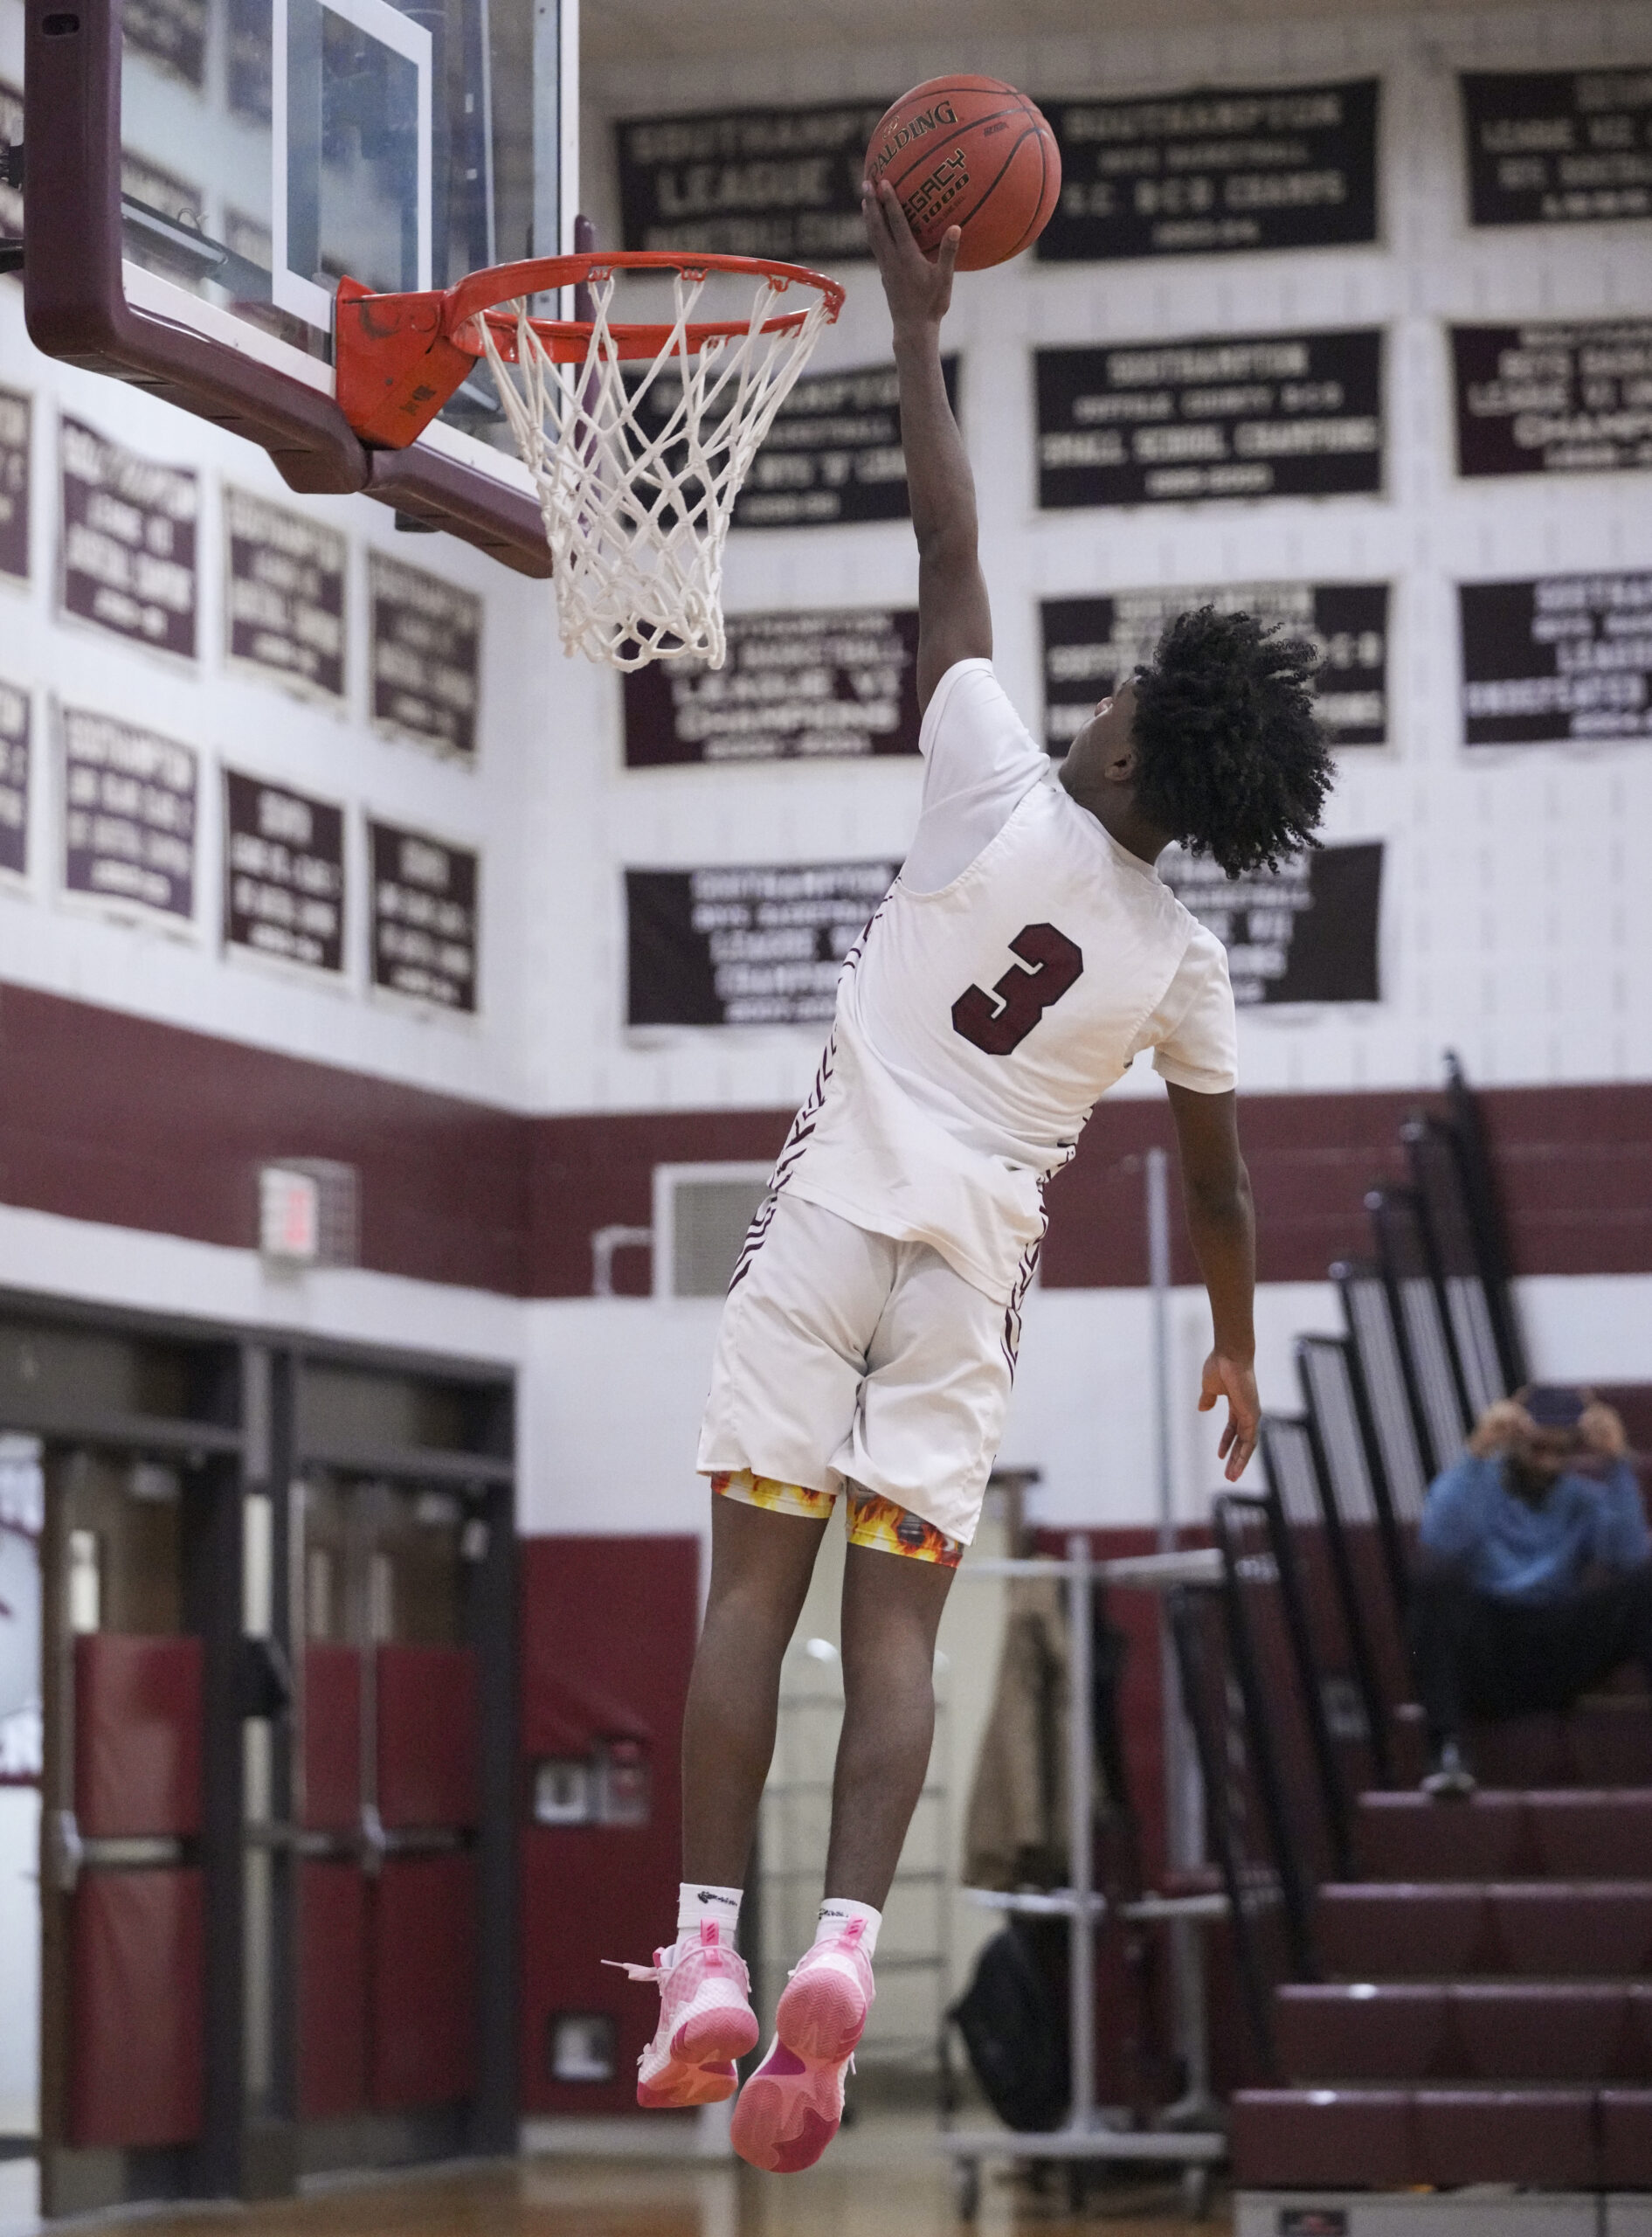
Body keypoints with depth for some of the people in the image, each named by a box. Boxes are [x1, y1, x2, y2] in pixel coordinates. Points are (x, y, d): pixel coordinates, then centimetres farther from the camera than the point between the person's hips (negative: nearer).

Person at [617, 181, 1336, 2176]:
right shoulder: (1185, 962, 6)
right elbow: (1216, 1188, 16)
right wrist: (1236, 1347, 34)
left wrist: (917, 324, 11)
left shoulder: (1003, 796, -4)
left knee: (755, 1578, -4)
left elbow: (950, 558, 2)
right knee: (898, 1617, -1)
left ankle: (705, 1955, -11)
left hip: (836, 1213, -2)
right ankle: (843, 1943, -20)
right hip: (976, 1265, 2)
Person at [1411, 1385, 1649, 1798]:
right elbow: (1440, 1547, -21)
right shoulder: (1466, 1484, 2)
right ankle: (1446, 1749, -39)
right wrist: (1477, 1456, -27)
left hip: (1560, 1662, 2)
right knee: (1436, 1577, -32)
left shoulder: (1587, 1495, 9)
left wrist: (1616, 1464, -18)